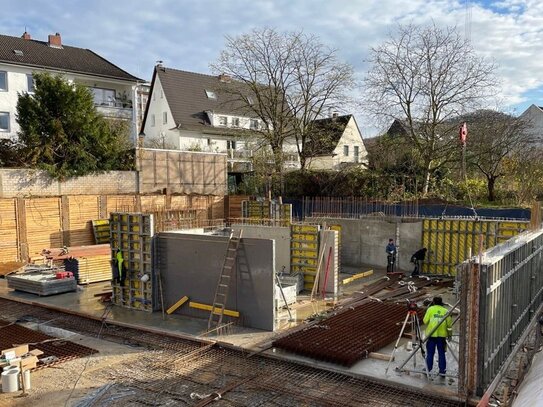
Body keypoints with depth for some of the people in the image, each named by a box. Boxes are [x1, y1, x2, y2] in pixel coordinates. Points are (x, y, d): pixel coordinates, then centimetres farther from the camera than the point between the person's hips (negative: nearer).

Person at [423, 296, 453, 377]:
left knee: (430, 353, 5)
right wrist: (450, 334, 15)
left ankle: (428, 370, 8)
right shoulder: (445, 311, 6)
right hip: (442, 335, 2)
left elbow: (425, 321, -4)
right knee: (441, 353, 8)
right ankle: (442, 371, 10)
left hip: (431, 334, -2)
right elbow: (449, 323, 4)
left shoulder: (430, 309, -1)